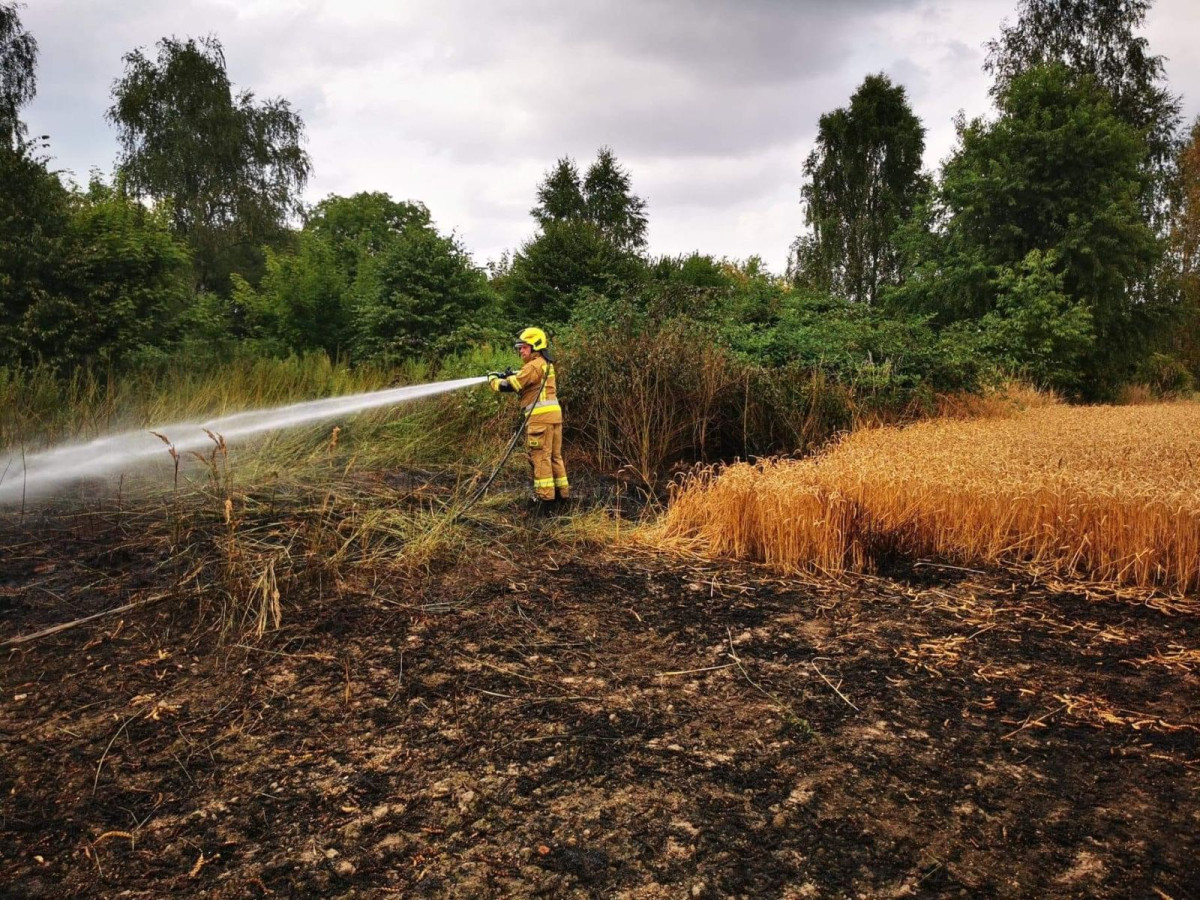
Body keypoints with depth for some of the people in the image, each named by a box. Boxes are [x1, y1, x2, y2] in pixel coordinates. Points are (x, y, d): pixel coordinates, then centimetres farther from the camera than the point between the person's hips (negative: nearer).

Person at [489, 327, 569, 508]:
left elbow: (510, 386, -12)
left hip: (540, 416, -9)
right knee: (555, 455, 14)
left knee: (540, 456, -6)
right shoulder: (547, 364, 21)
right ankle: (562, 491, 18)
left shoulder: (533, 366, -10)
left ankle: (545, 496, -6)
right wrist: (512, 376, 16)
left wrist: (493, 379, 5)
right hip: (554, 413, 9)